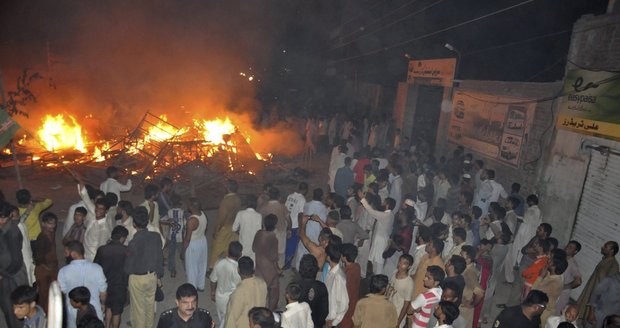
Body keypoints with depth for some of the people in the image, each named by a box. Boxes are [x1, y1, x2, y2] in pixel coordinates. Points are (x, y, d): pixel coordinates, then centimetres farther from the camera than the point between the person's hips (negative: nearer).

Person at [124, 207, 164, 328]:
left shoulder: (133, 243, -27)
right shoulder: (156, 236, -14)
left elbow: (128, 266, -15)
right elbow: (160, 258, -2)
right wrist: (159, 276, 11)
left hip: (137, 279, -4)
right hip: (152, 276, 5)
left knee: (138, 308, 15)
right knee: (150, 304, 23)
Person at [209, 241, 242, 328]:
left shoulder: (219, 262, -16)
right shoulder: (237, 269, -31)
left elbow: (213, 280, -1)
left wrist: (213, 292, 15)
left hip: (219, 296, 5)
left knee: (221, 318, 27)